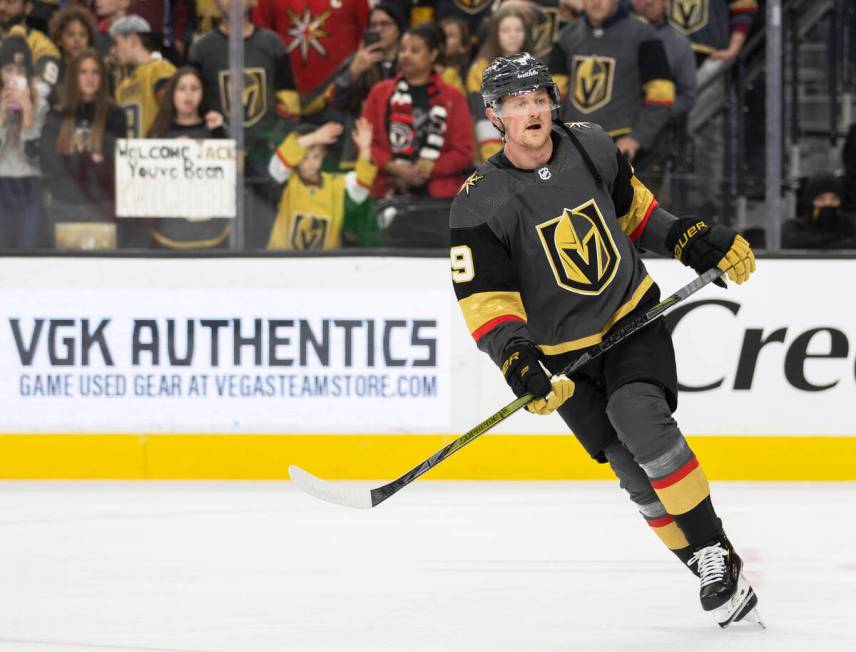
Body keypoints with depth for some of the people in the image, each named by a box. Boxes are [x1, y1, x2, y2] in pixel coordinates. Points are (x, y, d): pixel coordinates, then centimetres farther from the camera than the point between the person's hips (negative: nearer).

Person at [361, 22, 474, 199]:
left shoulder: (452, 98, 10)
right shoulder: (380, 93, 13)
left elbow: (464, 152, 5)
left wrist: (430, 168, -10)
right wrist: (393, 168, -9)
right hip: (390, 194, 0)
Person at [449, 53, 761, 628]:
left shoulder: (591, 148, -5)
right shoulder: (480, 203, -14)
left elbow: (632, 205, 15)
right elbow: (483, 298, -17)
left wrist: (699, 241, 11)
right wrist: (517, 358, -31)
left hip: (633, 319, 0)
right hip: (563, 354, 0)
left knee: (640, 419, -26)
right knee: (635, 470, -5)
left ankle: (718, 553, -21)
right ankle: (709, 570, 5)